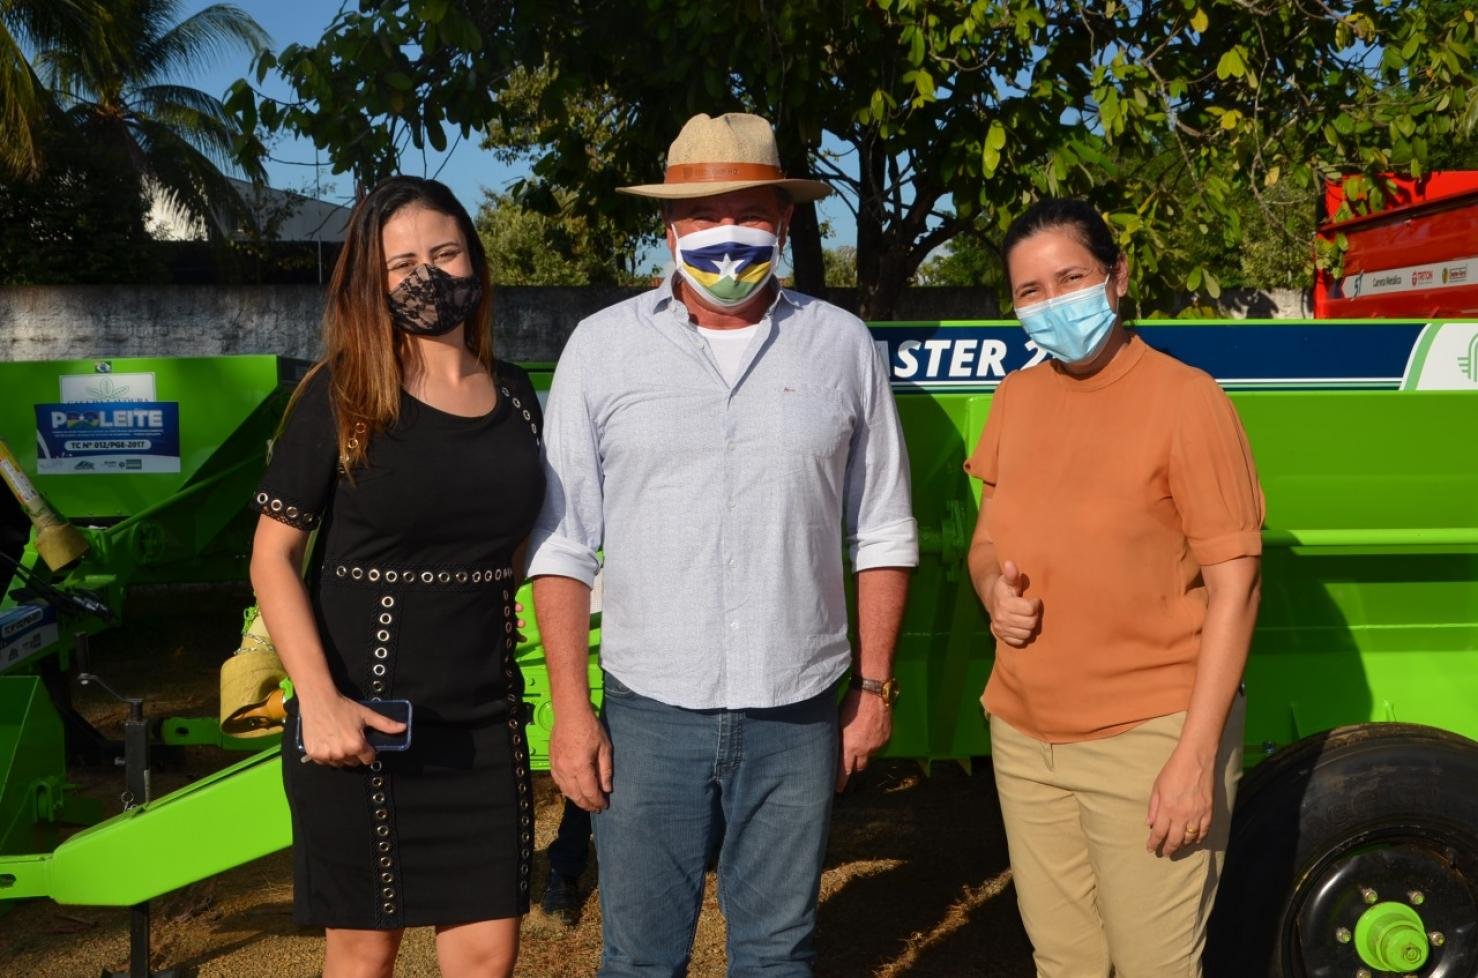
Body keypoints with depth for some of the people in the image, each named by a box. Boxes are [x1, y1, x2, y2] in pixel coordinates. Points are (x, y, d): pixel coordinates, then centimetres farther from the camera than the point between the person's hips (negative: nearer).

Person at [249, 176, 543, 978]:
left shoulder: (515, 396, 6)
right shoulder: (341, 397, -7)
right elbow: (272, 556, -8)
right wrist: (319, 701, -18)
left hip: (483, 722, 4)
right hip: (362, 719, -3)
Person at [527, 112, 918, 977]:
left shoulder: (842, 345, 2)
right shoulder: (604, 346, -1)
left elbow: (882, 533, 7)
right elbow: (564, 544, 0)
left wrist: (876, 688, 4)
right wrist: (571, 709, -3)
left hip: (799, 713, 1)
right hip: (650, 711, 0)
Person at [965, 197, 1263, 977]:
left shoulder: (1183, 398, -10)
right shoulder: (1014, 399, 7)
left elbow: (1233, 583, -12)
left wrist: (1197, 754, -16)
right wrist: (994, 590, -6)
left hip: (1148, 738, -5)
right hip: (1022, 736, 5)